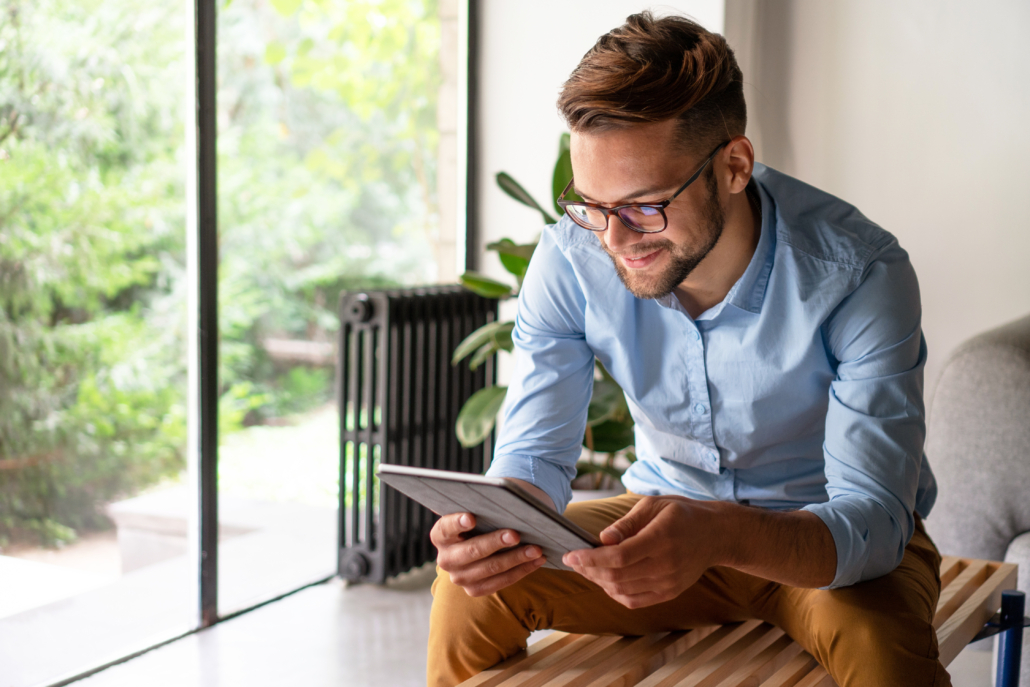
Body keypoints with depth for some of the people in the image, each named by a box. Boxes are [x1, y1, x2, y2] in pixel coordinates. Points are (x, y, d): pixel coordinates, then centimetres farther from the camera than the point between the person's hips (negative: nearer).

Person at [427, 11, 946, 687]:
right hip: (669, 511, 3)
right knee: (470, 590, -18)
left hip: (828, 535, -2)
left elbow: (873, 517, -29)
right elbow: (536, 451, -11)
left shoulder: (861, 276, -26)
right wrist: (493, 523, -37)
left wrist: (719, 535, -51)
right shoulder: (571, 259, -16)